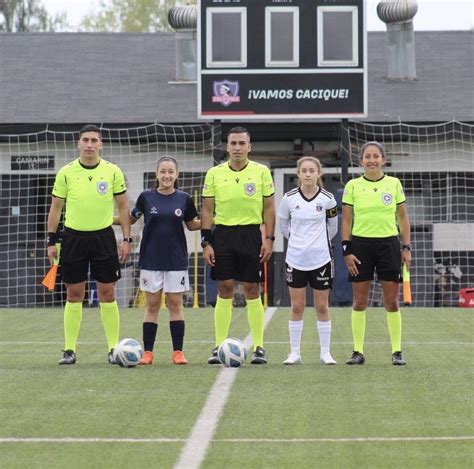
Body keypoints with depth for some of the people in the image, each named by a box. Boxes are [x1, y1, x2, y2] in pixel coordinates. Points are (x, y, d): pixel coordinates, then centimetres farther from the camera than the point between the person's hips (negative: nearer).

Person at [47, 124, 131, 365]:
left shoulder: (113, 172, 0)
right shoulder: (66, 173, 1)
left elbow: (122, 207, 6)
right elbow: (56, 207, 6)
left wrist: (126, 239, 0)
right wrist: (52, 241, 1)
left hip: (103, 236, 0)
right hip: (73, 236, 0)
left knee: (107, 294, -1)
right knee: (74, 295, 2)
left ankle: (113, 349, 4)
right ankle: (69, 350, 6)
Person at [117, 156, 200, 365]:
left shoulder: (184, 199, 0)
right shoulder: (146, 197, -1)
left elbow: (192, 224, 13)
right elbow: (131, 219, 12)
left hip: (176, 260, 0)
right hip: (151, 259, 0)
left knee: (175, 304, 2)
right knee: (152, 305, 3)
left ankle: (178, 352, 6)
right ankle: (147, 352, 7)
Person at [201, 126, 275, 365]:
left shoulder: (261, 172, 1)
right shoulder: (214, 174, 3)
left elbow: (269, 208, 4)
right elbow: (208, 210, 5)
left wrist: (269, 239, -4)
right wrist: (206, 242, -1)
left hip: (251, 234, -1)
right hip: (223, 234, 1)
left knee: (252, 290, 0)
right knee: (224, 290, 1)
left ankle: (258, 347, 6)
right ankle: (219, 346, 5)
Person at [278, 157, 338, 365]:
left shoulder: (327, 199, -4)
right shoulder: (289, 198, -3)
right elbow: (283, 224, 12)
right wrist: (297, 240, 11)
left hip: (321, 259, 0)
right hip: (295, 259, 1)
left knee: (322, 307, 4)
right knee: (297, 307, 3)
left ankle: (325, 353, 11)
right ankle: (295, 353, 10)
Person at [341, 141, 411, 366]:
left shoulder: (394, 184, 4)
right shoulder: (352, 186, 1)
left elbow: (403, 217, 8)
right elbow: (346, 220, 3)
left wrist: (407, 247, 2)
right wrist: (346, 250, -4)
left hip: (388, 244, 0)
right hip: (361, 244, 0)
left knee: (392, 301, 0)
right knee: (359, 301, 1)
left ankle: (397, 351, 7)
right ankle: (358, 352, 7)